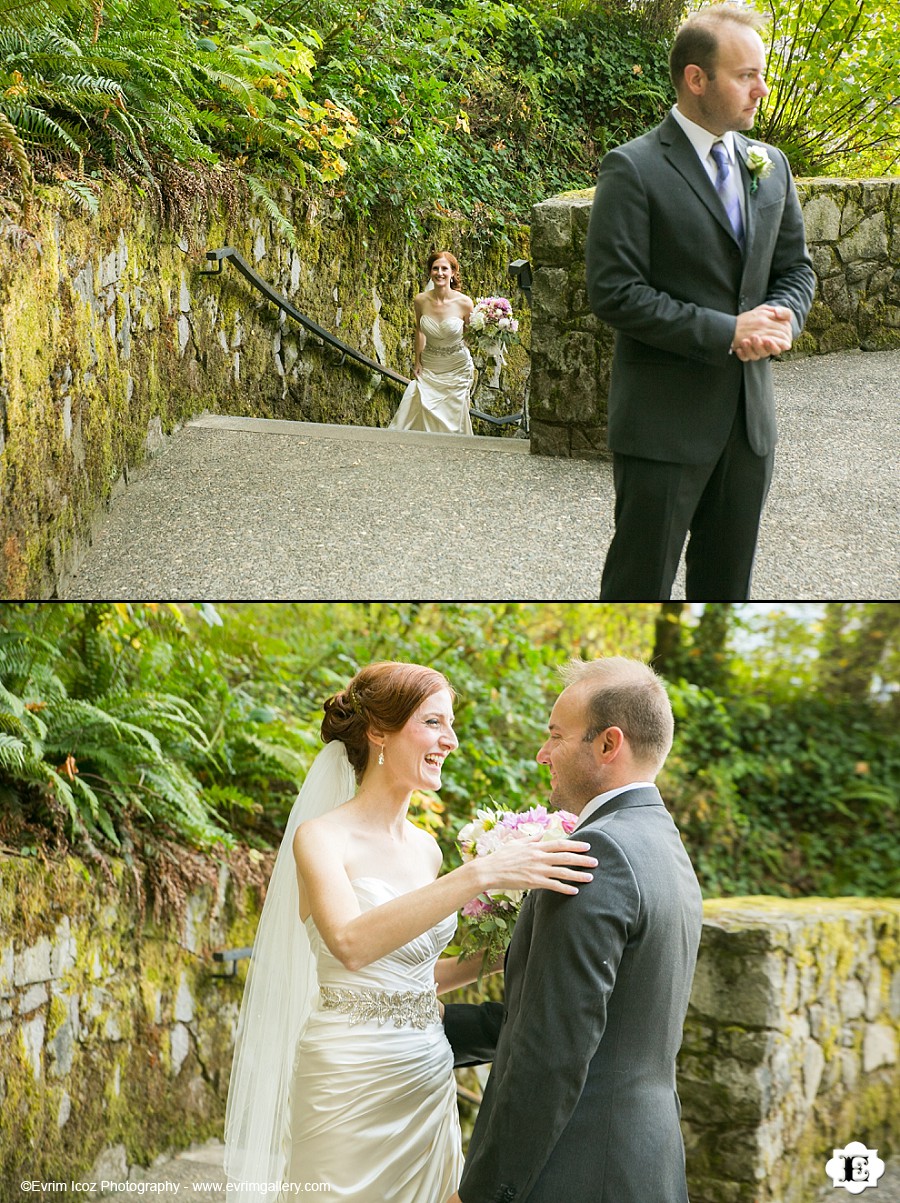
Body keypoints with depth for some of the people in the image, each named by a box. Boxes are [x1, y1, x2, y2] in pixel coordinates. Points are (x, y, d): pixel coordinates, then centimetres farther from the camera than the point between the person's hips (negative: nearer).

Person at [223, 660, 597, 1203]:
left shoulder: (425, 848, 11)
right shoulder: (322, 837, -11)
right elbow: (351, 945, -30)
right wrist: (479, 875, -36)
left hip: (428, 1079, 7)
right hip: (351, 1087, -7)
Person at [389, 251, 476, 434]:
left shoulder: (464, 303, -16)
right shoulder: (421, 301, -9)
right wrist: (417, 362, 9)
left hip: (457, 369, -2)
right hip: (428, 368, 2)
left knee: (452, 423, 4)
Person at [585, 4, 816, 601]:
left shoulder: (770, 166, 10)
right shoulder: (633, 169, -10)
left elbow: (795, 269, 16)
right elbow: (614, 292, -15)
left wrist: (780, 321, -8)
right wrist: (726, 332, -19)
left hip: (751, 417, 6)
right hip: (664, 422, -6)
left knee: (729, 583, 15)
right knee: (641, 583, 2)